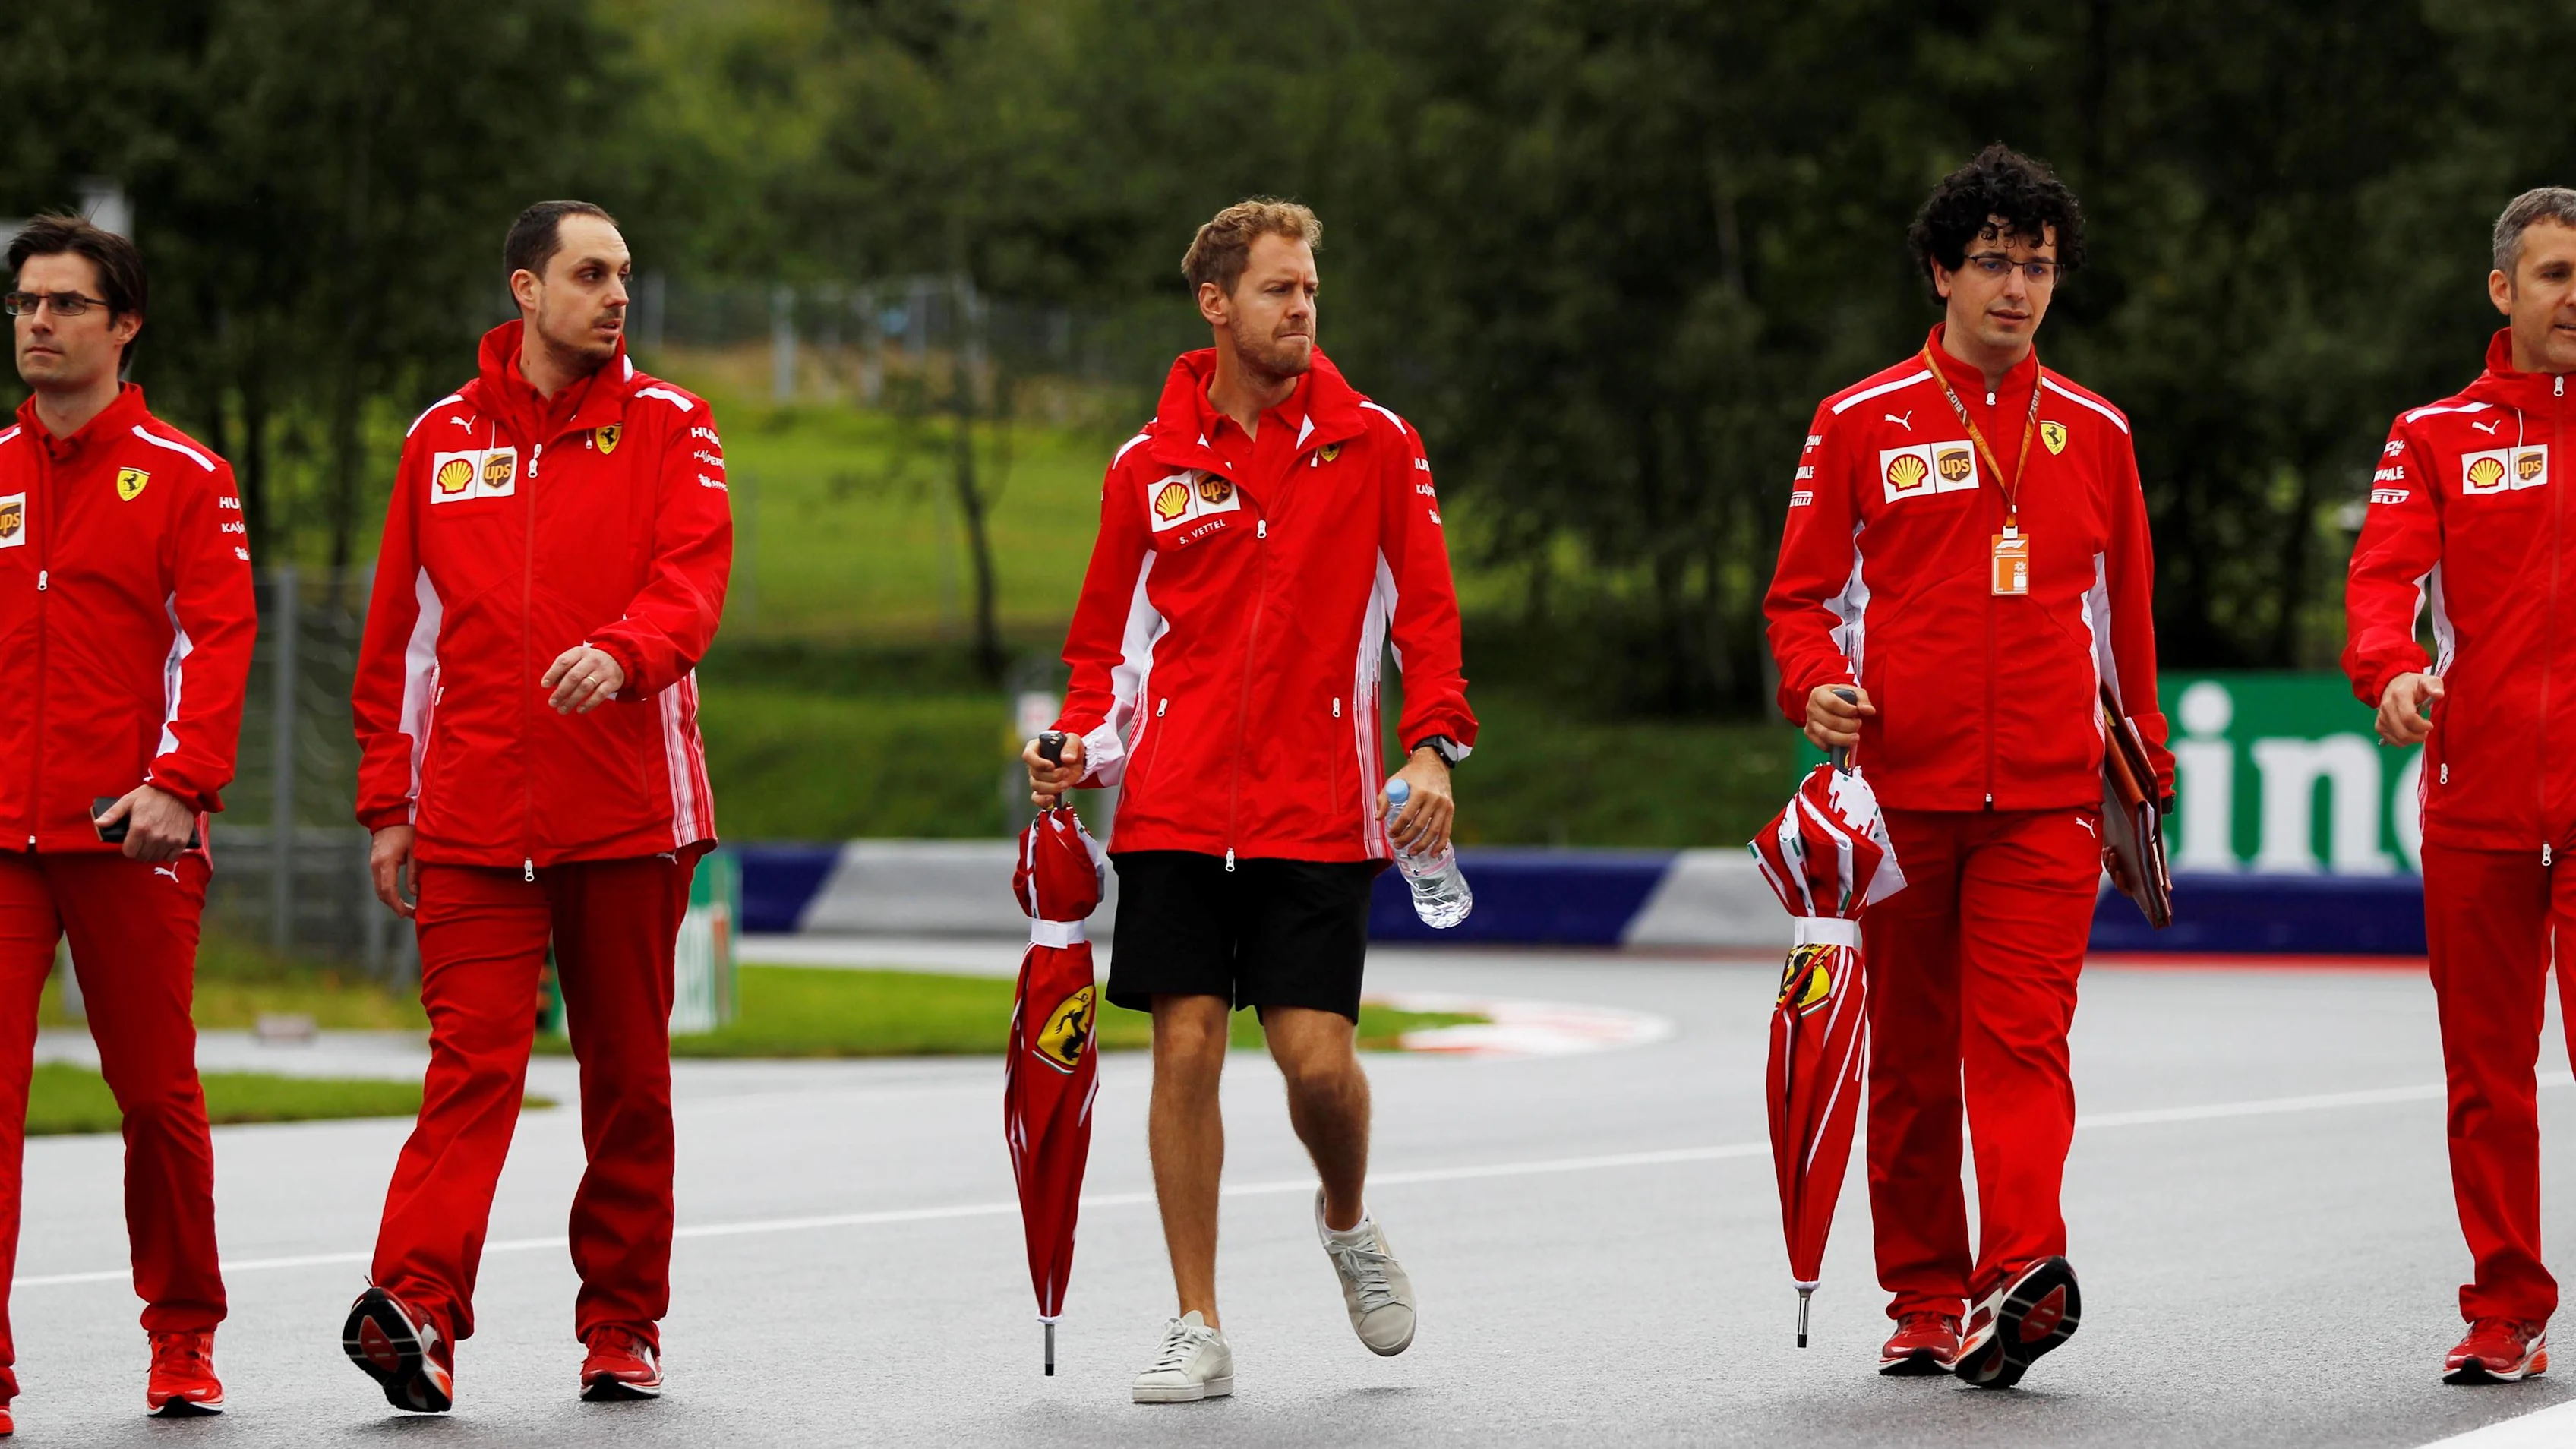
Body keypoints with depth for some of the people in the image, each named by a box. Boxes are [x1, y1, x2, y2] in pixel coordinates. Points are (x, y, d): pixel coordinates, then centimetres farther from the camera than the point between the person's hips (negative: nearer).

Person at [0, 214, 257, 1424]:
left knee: (156, 1092, 7)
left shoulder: (183, 478, 2)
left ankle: (182, 1336, 25)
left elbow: (218, 638, -5)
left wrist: (178, 785, -17)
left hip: (133, 834, -2)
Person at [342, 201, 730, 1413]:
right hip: (471, 814, 0)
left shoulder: (666, 426, 6)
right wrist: (387, 800, 9)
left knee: (629, 1069, 7)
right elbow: (396, 633, 14)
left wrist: (621, 652, -30)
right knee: (474, 1055, -12)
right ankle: (418, 1309, -23)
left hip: (628, 807, 0)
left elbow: (692, 574, -10)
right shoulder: (443, 439, 11)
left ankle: (622, 1325, 16)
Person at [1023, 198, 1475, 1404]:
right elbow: (1106, 636, 14)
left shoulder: (1371, 445, 4)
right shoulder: (1150, 465, 6)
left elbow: (1424, 607, 4)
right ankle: (1198, 1330, 5)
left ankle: (1347, 1221, 27)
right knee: (1185, 1050, -2)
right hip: (1175, 808, 1)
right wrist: (1079, 747, -2)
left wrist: (1433, 747, -10)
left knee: (1317, 1057, -7)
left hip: (1317, 809, -1)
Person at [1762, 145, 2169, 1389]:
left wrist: (2143, 764, 18)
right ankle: (1925, 1300, 14)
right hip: (1901, 786, 0)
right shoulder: (1862, 424, 6)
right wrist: (1816, 684, -12)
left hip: (2046, 795, 0)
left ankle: (2021, 1271, -26)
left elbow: (2123, 611, 18)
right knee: (1911, 1054, 6)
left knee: (2022, 1035, -14)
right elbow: (1801, 592, 8)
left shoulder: (2093, 433, 11)